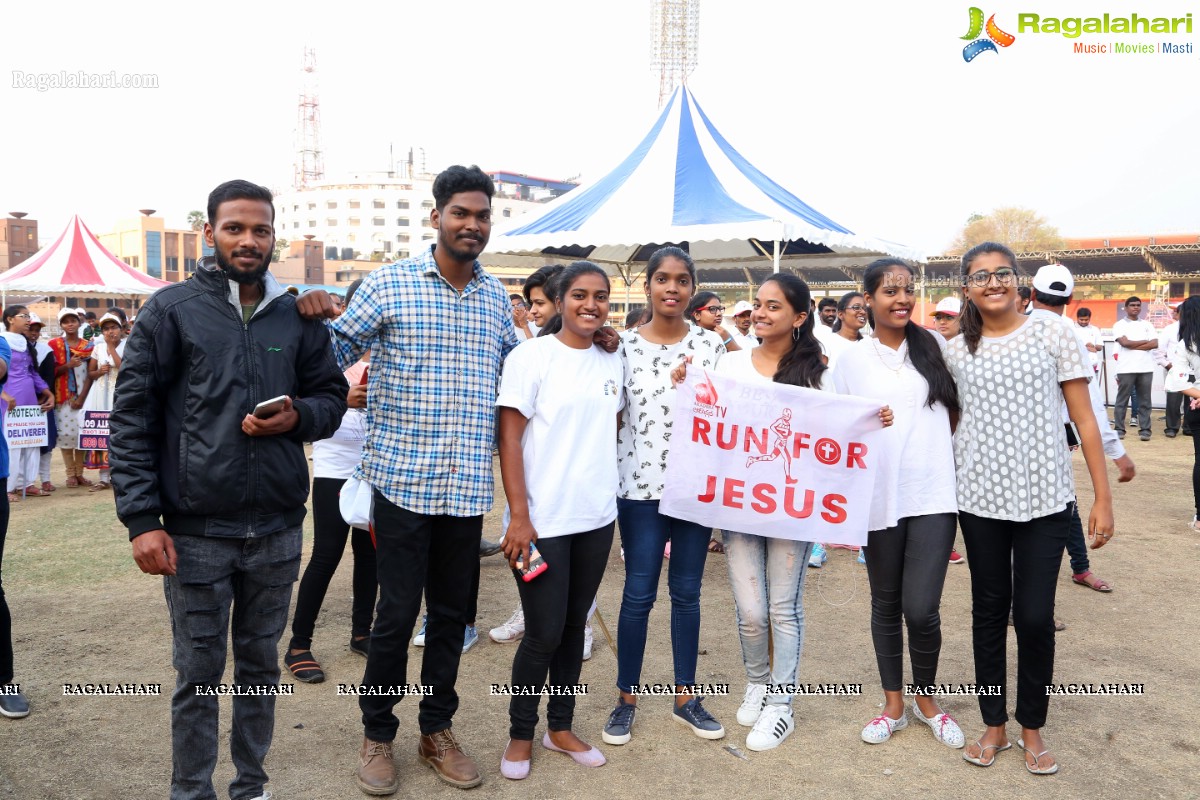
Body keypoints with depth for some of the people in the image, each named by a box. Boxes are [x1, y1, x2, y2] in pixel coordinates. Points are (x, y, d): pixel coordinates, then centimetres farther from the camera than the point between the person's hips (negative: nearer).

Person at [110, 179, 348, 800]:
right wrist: (142, 520, -10)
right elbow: (131, 419, -4)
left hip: (277, 530, 3)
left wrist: (297, 417, -10)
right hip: (195, 532, -3)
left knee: (261, 664, 15)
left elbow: (332, 395, 13)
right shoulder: (170, 310, -2)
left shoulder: (297, 317, 6)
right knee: (199, 673, 9)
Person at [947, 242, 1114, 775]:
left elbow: (1084, 420, -2)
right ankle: (994, 725, 26)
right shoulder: (956, 351, 4)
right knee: (989, 611, 10)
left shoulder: (1053, 335, -2)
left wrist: (1103, 497, -5)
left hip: (1045, 499, -1)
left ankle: (1032, 728, 23)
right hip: (980, 499, 2)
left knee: (1035, 617, 1)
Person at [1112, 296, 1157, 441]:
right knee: (1122, 400, 1)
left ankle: (1145, 430, 7)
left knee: (1144, 400, 4)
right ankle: (1119, 429, 5)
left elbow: (1155, 344, 0)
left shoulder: (1147, 324, 13)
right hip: (1126, 368, -3)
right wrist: (1144, 342, -1)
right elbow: (1124, 342, -12)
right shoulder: (1119, 325, 3)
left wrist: (1133, 346, -9)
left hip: (1146, 368, 3)